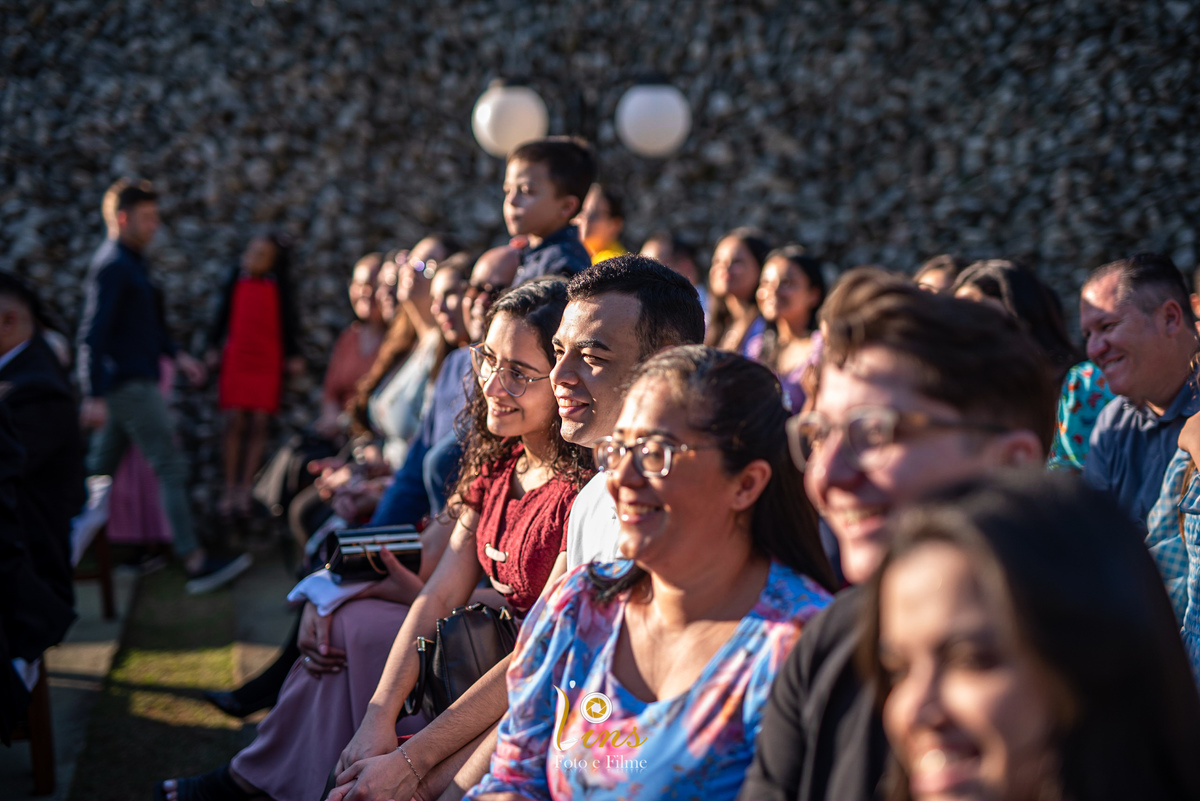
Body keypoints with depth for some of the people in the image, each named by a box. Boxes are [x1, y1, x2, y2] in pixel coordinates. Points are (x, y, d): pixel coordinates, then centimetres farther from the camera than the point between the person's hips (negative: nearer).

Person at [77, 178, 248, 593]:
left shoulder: (131, 262, 16)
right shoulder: (113, 266, -16)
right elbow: (92, 334, -22)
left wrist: (177, 354, 19)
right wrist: (94, 396, -27)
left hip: (130, 382, 10)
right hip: (129, 384, -10)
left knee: (100, 468, 15)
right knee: (171, 469, -9)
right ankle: (195, 563, -9)